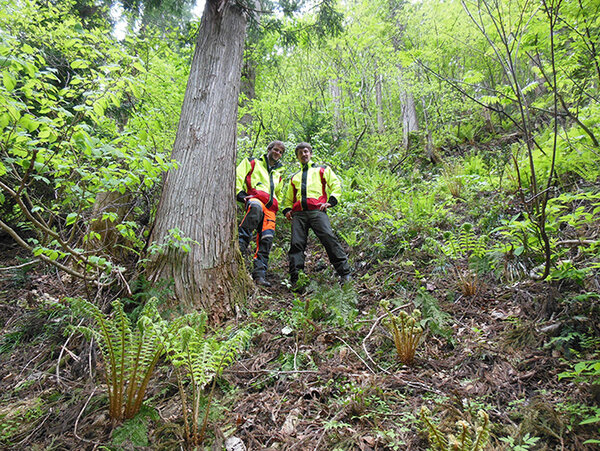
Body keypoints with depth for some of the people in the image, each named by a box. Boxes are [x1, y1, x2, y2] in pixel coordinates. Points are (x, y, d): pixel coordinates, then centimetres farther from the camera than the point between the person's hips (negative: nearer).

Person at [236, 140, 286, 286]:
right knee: (256, 207, -44)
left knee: (266, 240, -13)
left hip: (271, 207, 5)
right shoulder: (253, 163, 20)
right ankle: (242, 240, -41)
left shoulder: (278, 174, 36)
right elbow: (238, 175, 7)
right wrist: (240, 193, -5)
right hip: (255, 198, -5)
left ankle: (260, 274, -16)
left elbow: (279, 194, 43)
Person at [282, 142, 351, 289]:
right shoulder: (294, 177, 35)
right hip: (298, 213, 4)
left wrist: (331, 201, -2)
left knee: (329, 238, -21)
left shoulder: (322, 170, 25)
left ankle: (345, 273, -18)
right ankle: (294, 280, -7)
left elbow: (336, 186, 15)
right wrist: (287, 210, 16)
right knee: (296, 244, -9)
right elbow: (288, 198, 38)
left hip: (317, 210, -3)